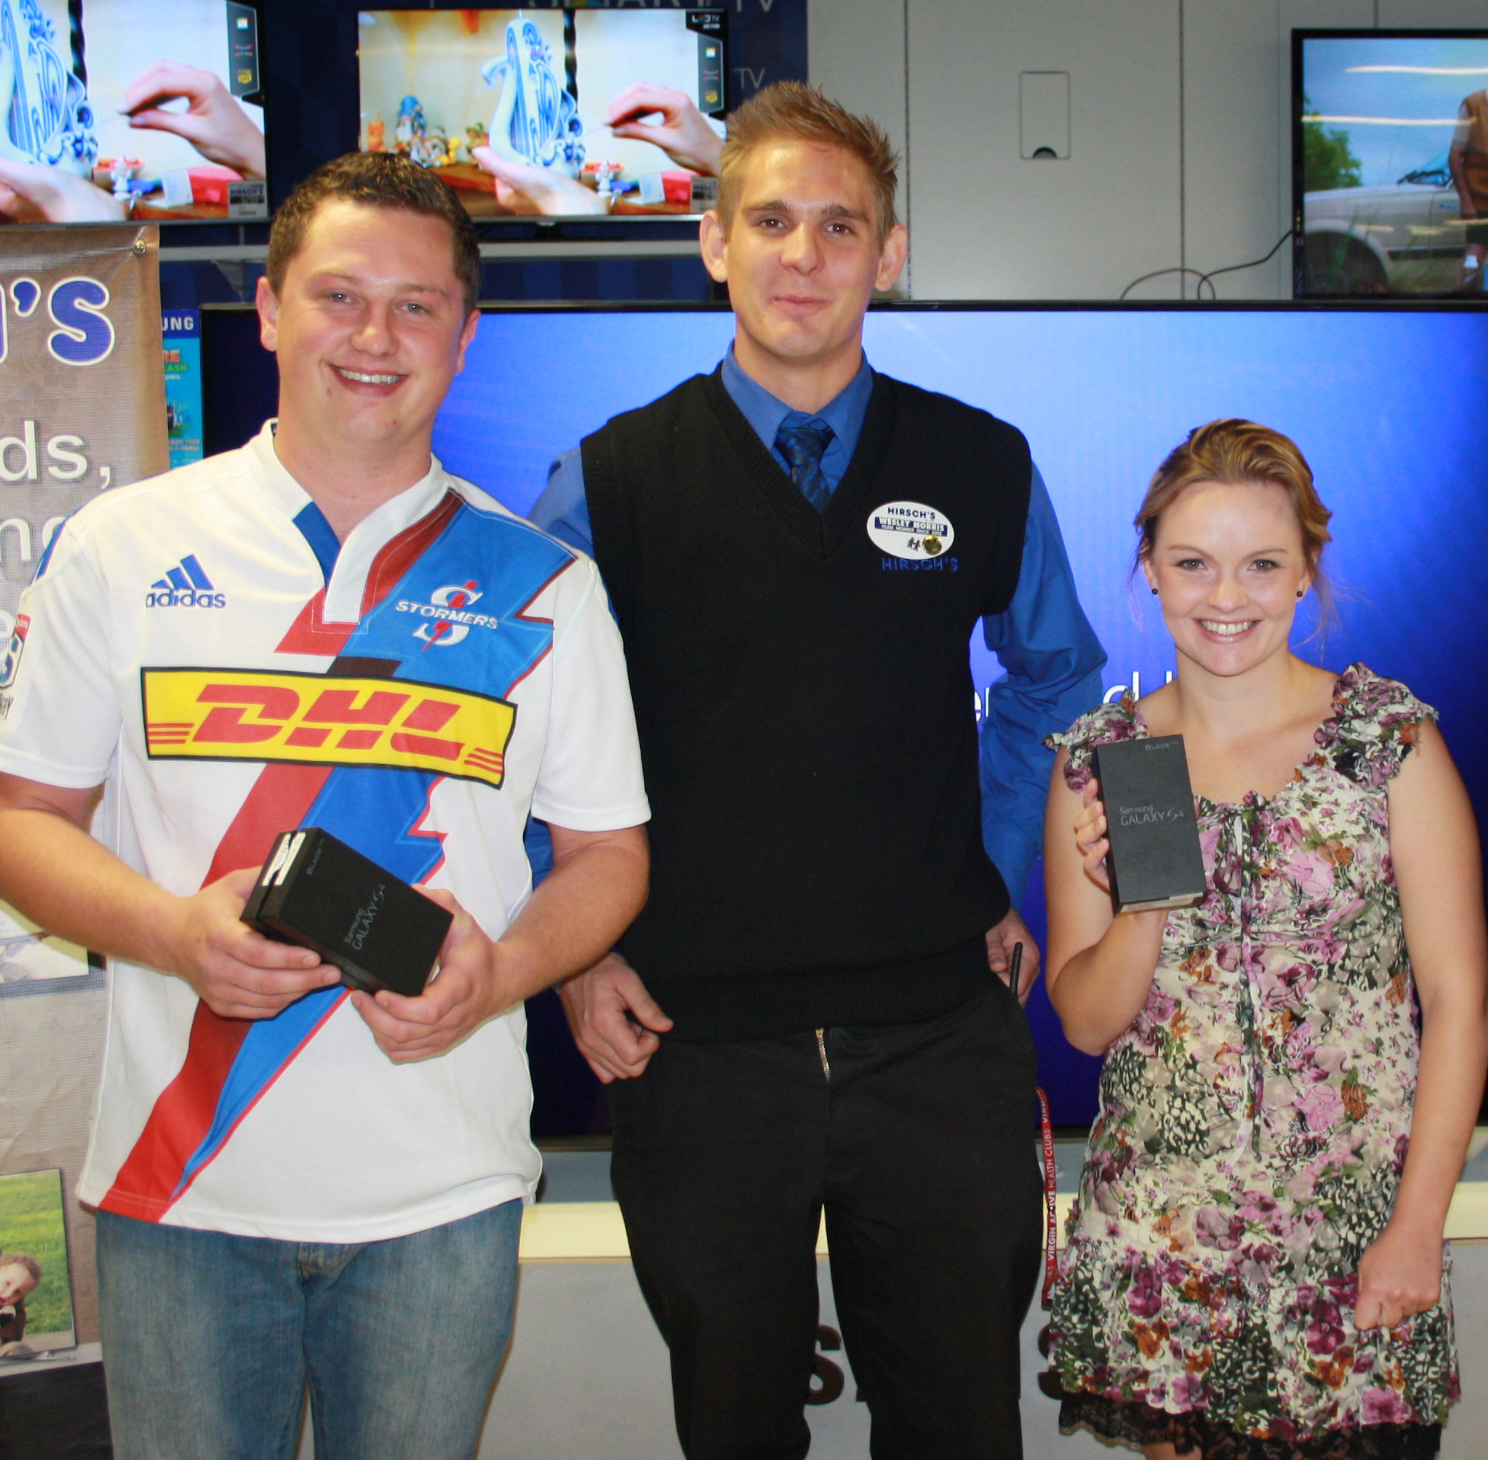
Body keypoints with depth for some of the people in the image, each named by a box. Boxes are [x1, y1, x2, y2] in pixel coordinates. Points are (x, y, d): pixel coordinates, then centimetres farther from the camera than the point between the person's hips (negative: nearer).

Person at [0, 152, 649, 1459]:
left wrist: (497, 974, -14)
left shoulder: (540, 586, 2)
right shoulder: (124, 546, 2)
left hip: (441, 1194, 0)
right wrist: (176, 931, -15)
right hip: (176, 1188, 0)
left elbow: (607, 849, 6)